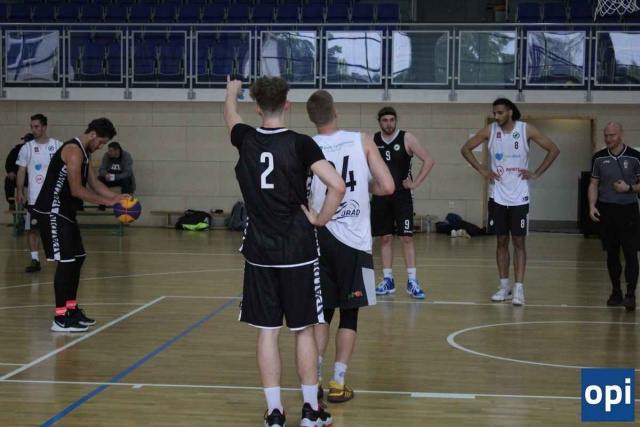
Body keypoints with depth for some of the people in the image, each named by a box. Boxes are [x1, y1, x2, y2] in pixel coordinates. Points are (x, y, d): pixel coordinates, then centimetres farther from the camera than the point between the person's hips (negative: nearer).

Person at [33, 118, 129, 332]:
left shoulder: (84, 152, 14)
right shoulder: (74, 150, -18)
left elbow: (94, 182, 17)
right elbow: (77, 190, -22)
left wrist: (116, 196, 2)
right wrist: (108, 201, -16)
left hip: (65, 211, 11)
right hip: (52, 211, -11)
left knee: (77, 258, 15)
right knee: (65, 261, -10)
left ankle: (71, 309, 24)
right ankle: (61, 319, -6)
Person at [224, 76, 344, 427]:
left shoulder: (246, 140, 0)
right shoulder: (300, 144, -9)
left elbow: (230, 115, 25)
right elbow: (337, 186, -20)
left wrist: (232, 92, 45)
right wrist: (320, 219, -4)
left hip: (259, 253, 2)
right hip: (298, 252, -2)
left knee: (267, 332, 7)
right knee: (303, 331, 8)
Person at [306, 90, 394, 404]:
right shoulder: (362, 141, -5)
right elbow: (387, 187, -8)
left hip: (320, 239, 2)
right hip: (352, 240, -2)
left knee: (322, 312, 16)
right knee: (349, 313, 9)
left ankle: (314, 380, 12)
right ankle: (337, 384, 8)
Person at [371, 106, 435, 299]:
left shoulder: (406, 139, -5)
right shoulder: (372, 141, 3)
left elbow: (428, 161, -6)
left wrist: (416, 183, -10)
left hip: (402, 195, -3)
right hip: (380, 195, 3)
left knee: (407, 237, -6)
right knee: (385, 238, 7)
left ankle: (412, 281, -3)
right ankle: (388, 280, 14)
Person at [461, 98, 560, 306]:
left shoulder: (527, 130, -7)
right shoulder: (490, 130, -1)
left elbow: (553, 149, -1)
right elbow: (466, 149, 8)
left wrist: (536, 173, -5)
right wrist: (482, 170, 0)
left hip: (519, 197, -2)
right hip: (498, 197, 2)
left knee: (518, 242, -1)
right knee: (502, 241, 7)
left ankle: (519, 288, -2)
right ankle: (504, 286, 16)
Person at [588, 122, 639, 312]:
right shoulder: (599, 158, 5)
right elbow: (594, 184, 10)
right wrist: (592, 205, -3)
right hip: (606, 210, 3)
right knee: (612, 253, 9)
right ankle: (616, 292, 19)